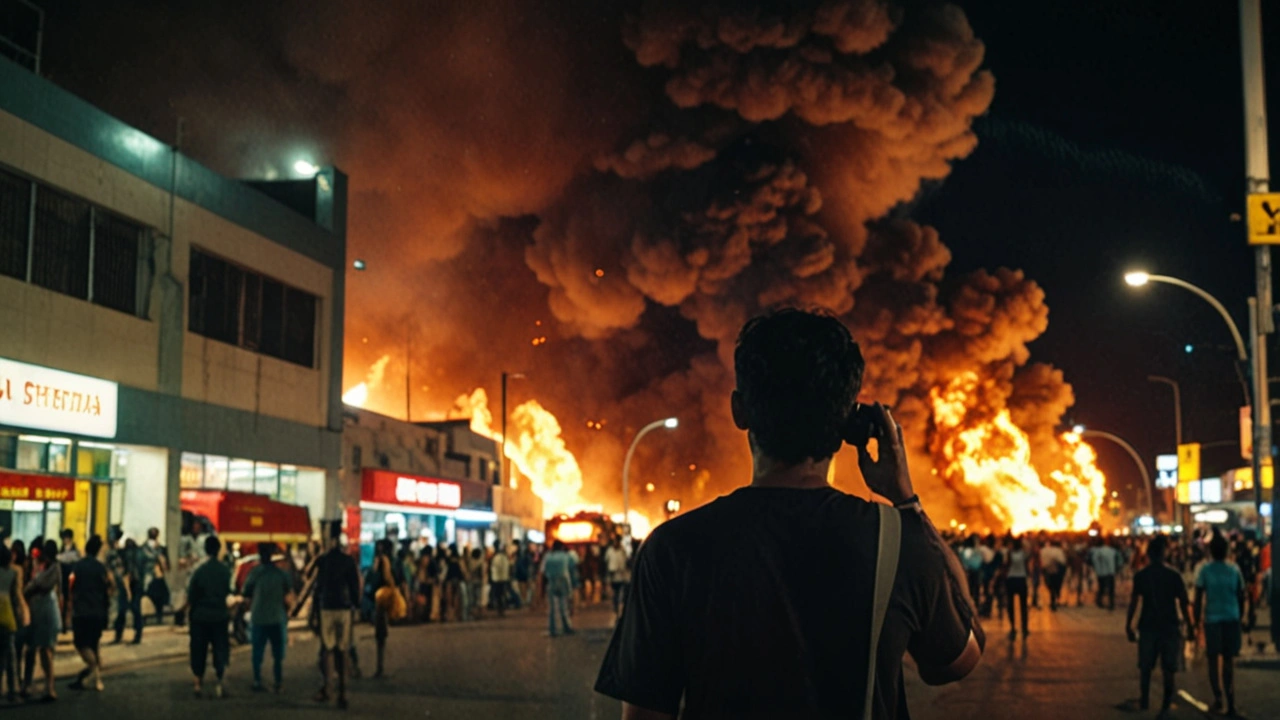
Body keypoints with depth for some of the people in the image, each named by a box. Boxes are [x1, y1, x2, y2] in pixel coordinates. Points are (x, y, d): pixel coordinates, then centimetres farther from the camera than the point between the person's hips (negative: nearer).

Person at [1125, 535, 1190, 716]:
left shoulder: (1140, 575, -4)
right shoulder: (1174, 575, -5)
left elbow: (1134, 602, -7)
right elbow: (1183, 603, -6)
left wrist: (1128, 625, 0)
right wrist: (1189, 624, 3)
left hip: (1148, 626, 1)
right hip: (1170, 626, -1)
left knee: (1145, 667, 15)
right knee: (1168, 668, 9)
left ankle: (1144, 700, 20)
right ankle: (1166, 704, 11)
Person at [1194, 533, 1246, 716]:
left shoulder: (1204, 570, -3)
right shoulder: (1234, 570, 5)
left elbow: (1198, 597, -6)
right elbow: (1241, 596, 8)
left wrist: (1196, 618, 1)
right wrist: (1240, 617, 18)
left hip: (1212, 619, -2)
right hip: (1232, 619, 2)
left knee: (1213, 660, 9)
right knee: (1229, 661, 8)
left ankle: (1218, 697, -4)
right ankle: (1230, 703, 4)